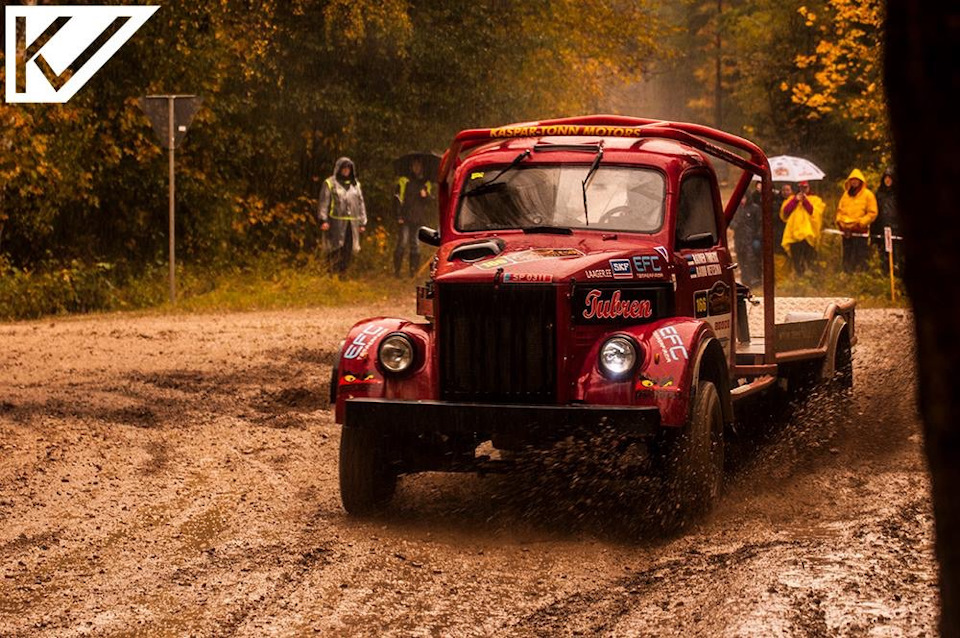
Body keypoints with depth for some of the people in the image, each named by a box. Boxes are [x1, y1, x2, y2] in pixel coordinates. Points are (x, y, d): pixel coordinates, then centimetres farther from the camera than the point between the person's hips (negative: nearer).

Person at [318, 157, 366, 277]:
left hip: (352, 223, 5)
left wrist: (362, 222, 14)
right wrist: (323, 220, -13)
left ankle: (343, 273, 11)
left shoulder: (355, 184, 17)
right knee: (336, 249, -9)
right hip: (336, 222, -5)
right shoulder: (330, 183, 2)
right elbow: (323, 202, -3)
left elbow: (361, 204, 19)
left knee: (348, 251, 3)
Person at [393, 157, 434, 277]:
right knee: (402, 243, -9)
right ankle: (396, 270, -6)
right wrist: (399, 216, -8)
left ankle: (414, 270, 7)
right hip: (405, 218, -3)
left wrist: (426, 196, -11)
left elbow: (431, 201, 11)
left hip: (419, 220, 3)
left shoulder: (426, 184, 16)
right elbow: (398, 199, 1)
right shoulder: (403, 181, 6)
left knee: (416, 245, 3)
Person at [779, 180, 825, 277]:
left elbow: (816, 213, -4)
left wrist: (805, 201, -6)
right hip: (794, 234, 2)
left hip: (808, 235, -2)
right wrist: (795, 200, -1)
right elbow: (784, 212, 5)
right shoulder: (792, 199, 20)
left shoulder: (815, 200, 14)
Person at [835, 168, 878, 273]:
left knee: (859, 259, -7)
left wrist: (859, 223, -12)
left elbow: (872, 213, -5)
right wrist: (840, 221, 3)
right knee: (847, 258, 7)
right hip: (846, 231, 5)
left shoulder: (867, 194, 0)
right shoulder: (846, 194, 15)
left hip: (860, 230, -5)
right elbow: (840, 209, 20)